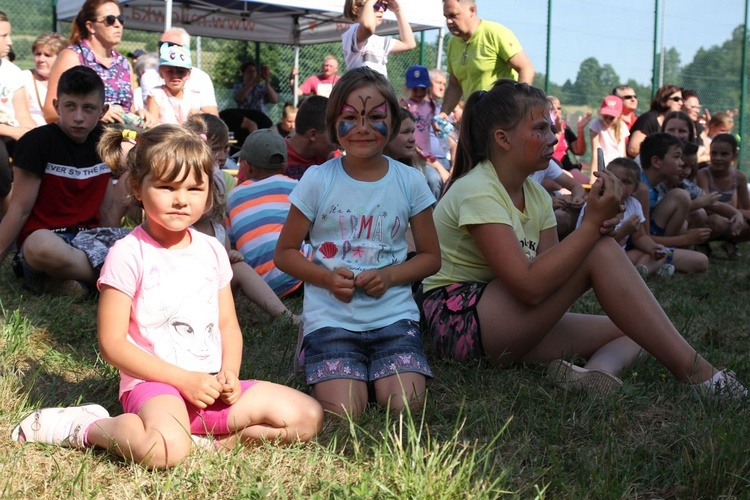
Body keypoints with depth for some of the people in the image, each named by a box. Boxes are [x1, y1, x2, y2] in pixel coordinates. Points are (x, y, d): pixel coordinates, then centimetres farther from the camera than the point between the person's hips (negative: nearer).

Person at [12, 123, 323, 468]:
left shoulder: (212, 250, 11)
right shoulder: (129, 254, -7)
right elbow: (112, 343, -10)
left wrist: (229, 373, -5)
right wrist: (183, 379, -15)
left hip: (211, 385, 6)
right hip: (154, 384, -6)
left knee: (308, 416, -7)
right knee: (164, 450, -38)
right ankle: (84, 427, -9)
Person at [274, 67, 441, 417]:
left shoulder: (410, 182, 3)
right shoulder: (317, 181, -1)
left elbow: (431, 256, 10)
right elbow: (284, 253, 5)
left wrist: (389, 276, -10)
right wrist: (327, 278, -13)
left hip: (393, 315, 1)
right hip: (331, 318, -1)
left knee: (404, 406, -20)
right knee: (343, 412, -20)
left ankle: (383, 370, 11)